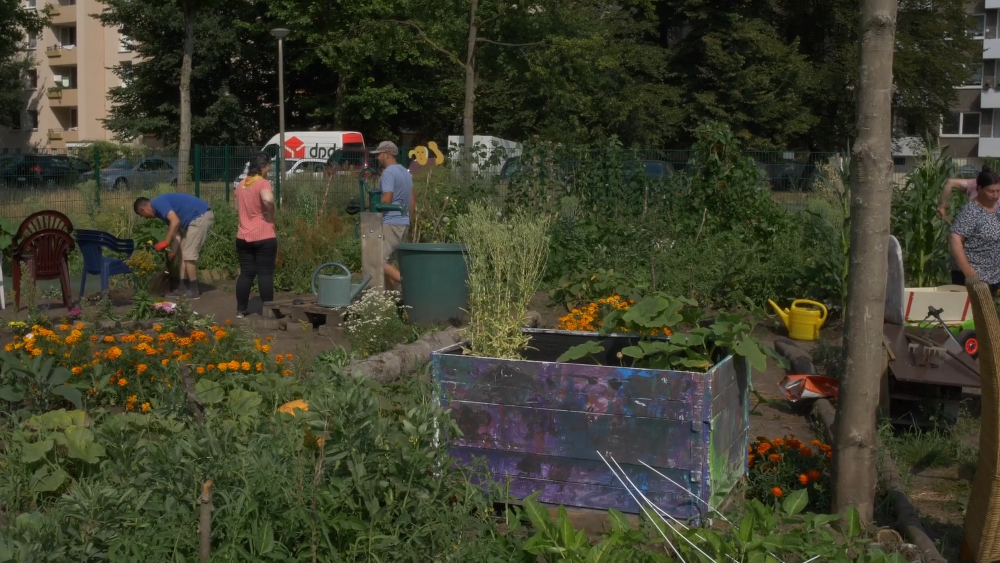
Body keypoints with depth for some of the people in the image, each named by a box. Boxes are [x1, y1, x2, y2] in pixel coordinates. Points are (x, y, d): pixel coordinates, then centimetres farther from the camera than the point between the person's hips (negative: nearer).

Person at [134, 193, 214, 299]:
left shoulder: (158, 203, -11)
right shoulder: (160, 206, 18)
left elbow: (175, 222, -24)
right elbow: (176, 230, 18)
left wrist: (165, 243, -16)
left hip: (201, 217, -10)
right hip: (197, 218, 10)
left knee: (189, 254, -7)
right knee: (183, 253, 13)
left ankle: (193, 291, 0)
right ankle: (185, 288, 16)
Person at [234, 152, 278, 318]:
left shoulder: (241, 185, 12)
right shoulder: (263, 183, -11)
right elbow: (268, 200, -32)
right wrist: (270, 216, -16)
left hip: (243, 237, 6)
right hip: (264, 237, -6)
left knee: (246, 273, 11)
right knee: (265, 274, -1)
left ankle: (241, 310, 13)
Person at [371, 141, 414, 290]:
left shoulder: (388, 173, -12)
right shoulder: (405, 172, 16)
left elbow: (386, 200, -20)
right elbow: (412, 201, 18)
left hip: (390, 223, -9)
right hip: (404, 223, 9)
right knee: (387, 261, 13)